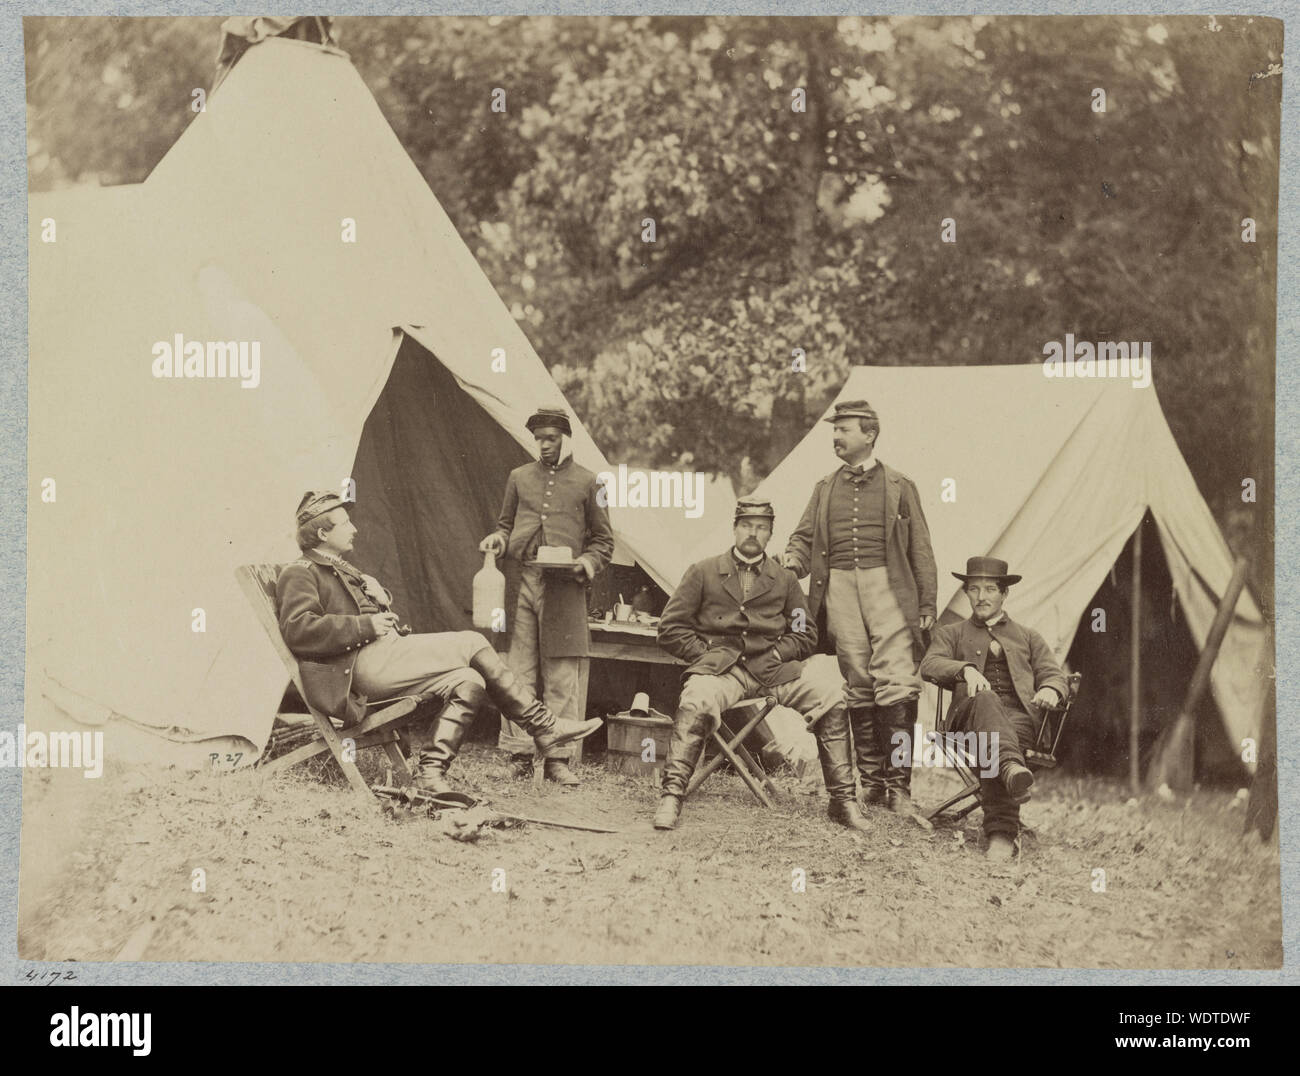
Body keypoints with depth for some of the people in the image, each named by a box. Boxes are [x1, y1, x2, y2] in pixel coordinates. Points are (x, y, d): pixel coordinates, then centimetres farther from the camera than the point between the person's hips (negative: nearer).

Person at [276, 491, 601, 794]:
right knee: (473, 645, -16)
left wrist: (380, 599, 9)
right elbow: (298, 630, -19)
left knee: (468, 682, -11)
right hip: (363, 665, -10)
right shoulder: (299, 574, -2)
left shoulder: (339, 569, 27)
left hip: (385, 655, 10)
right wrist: (366, 624, -17)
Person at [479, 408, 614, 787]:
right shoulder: (519, 478, 16)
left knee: (562, 677, -2)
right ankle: (519, 754, 4)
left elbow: (603, 539, 13)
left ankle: (558, 758, 2)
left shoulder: (587, 482, 9)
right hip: (522, 582, 2)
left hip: (564, 588, -2)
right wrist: (497, 539, 2)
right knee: (518, 672, 0)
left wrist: (589, 561, -7)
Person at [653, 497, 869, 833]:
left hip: (773, 669, 2)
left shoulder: (785, 580, 19)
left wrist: (775, 654, -1)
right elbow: (671, 628, 9)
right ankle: (671, 797, -32)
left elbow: (806, 635, 18)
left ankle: (843, 801, -13)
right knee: (696, 702, -37)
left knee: (831, 697, -21)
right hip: (721, 668, -2)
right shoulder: (703, 573, 13)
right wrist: (708, 654, -4)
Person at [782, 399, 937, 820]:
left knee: (896, 683, -13)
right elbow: (804, 536, 19)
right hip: (839, 589, 3)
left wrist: (926, 604, 4)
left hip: (887, 587, -3)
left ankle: (899, 786, -13)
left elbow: (921, 551, 9)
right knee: (857, 686, 3)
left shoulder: (899, 486, 9)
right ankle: (872, 781, 9)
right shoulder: (825, 488, 18)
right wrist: (793, 559, -4)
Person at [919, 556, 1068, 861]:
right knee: (985, 698, -40)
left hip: (1020, 715, 1)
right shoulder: (950, 633, 27)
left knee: (992, 744, -38)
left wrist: (1050, 690, -7)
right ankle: (1012, 768, -69)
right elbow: (929, 665, 6)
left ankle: (1001, 833, -53)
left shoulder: (1028, 637, 32)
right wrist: (966, 669, -16)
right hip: (969, 714, -1)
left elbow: (1053, 674, 19)